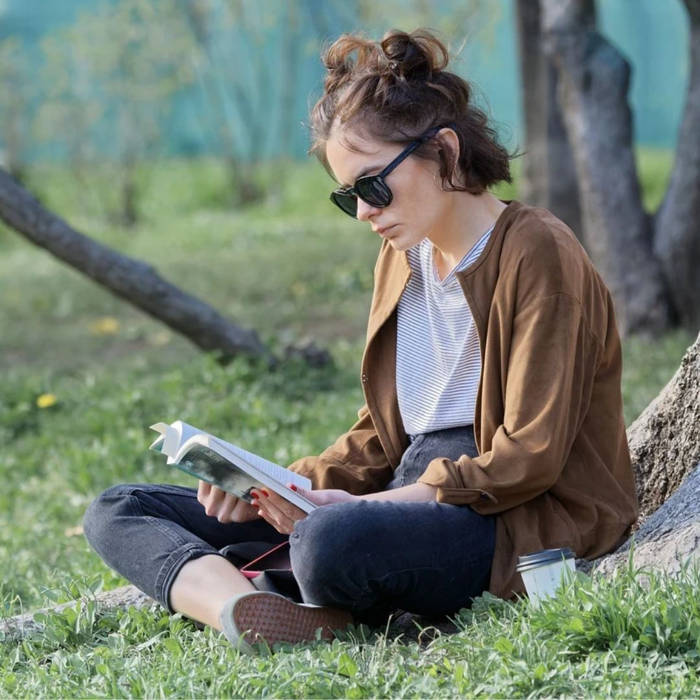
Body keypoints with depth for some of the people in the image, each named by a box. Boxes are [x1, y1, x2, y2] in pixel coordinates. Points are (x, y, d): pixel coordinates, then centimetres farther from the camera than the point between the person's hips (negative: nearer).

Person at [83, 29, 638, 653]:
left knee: (331, 543, -41)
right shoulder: (402, 257, 15)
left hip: (518, 526, -9)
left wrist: (367, 505, -20)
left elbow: (529, 458, -16)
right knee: (119, 511, 0)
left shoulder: (536, 252, -10)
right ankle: (242, 606, -30)